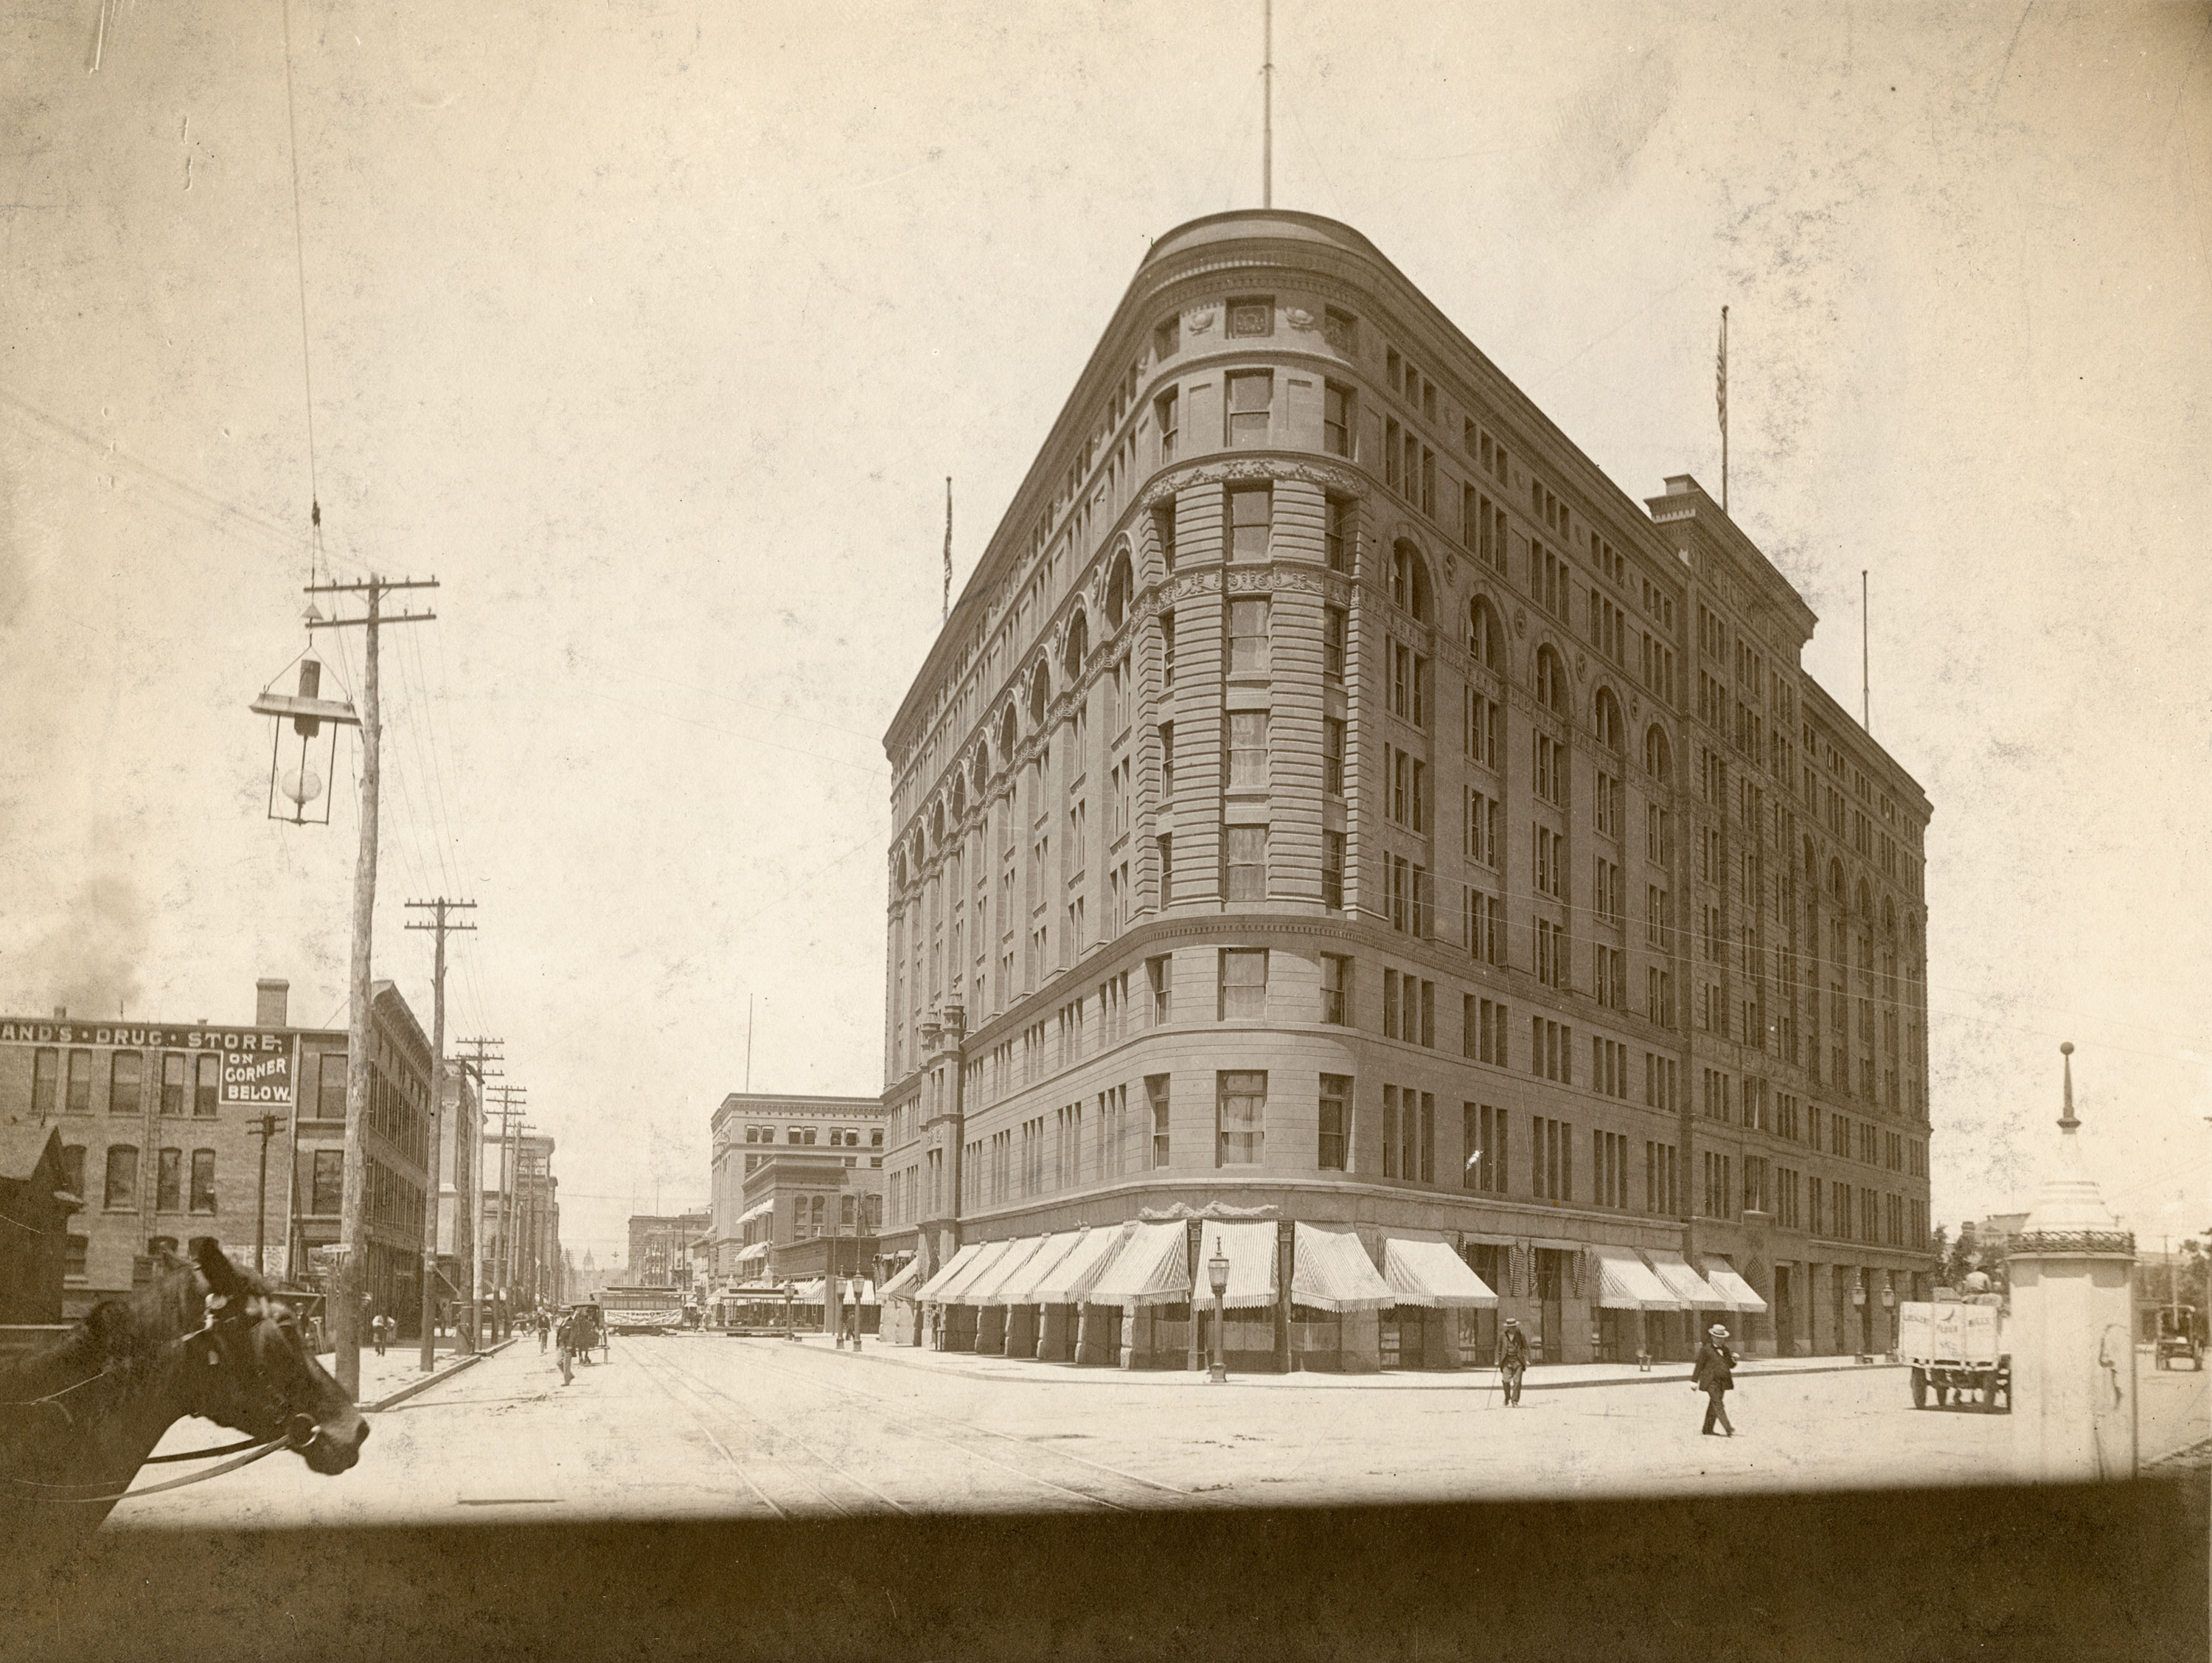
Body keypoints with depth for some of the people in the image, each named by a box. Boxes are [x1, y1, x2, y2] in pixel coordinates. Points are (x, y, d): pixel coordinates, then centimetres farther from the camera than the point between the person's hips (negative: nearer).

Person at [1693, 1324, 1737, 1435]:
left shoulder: (1725, 1350, 15)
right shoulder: (1706, 1349, -3)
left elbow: (1731, 1366, 18)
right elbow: (1699, 1366, -2)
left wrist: (1734, 1359, -4)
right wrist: (1694, 1381, -2)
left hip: (1723, 1382, 6)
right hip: (1711, 1382, -6)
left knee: (1713, 1405, 11)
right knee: (1718, 1405, -13)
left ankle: (1708, 1429, 20)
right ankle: (1728, 1430, -23)